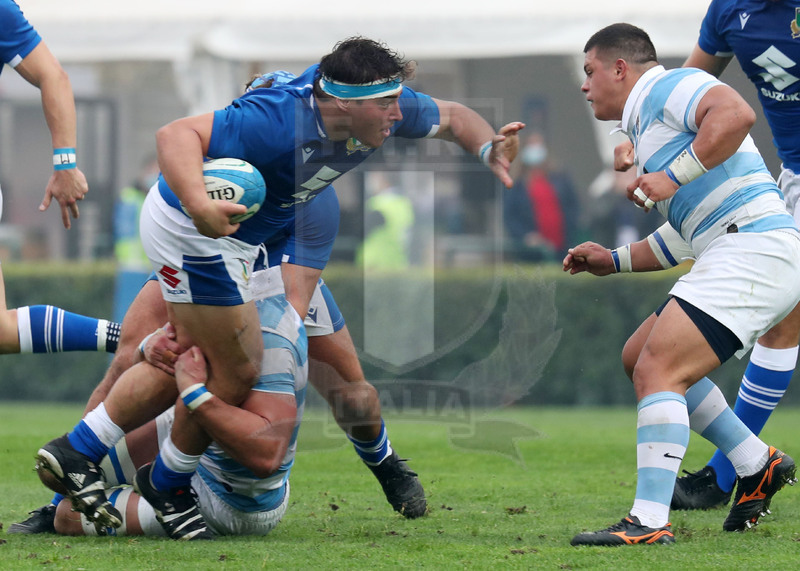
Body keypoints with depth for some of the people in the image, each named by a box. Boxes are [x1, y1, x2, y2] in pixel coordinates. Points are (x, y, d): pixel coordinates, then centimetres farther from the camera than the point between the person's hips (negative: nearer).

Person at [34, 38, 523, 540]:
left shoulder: (379, 110, -11)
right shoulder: (280, 121, -36)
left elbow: (452, 116, 6)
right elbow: (177, 134, -40)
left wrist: (489, 148, -15)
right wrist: (200, 206, -57)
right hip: (194, 231, -9)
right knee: (238, 371, -1)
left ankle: (75, 452, 24)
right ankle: (169, 490, 20)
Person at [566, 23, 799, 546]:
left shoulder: (670, 86, -2)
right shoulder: (647, 124, 28)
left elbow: (737, 114, -25)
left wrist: (674, 177, -21)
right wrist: (611, 260, 30)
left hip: (752, 246, -11)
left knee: (658, 370, -18)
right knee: (643, 359, 18)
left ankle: (650, 522, -25)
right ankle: (757, 466, 17)